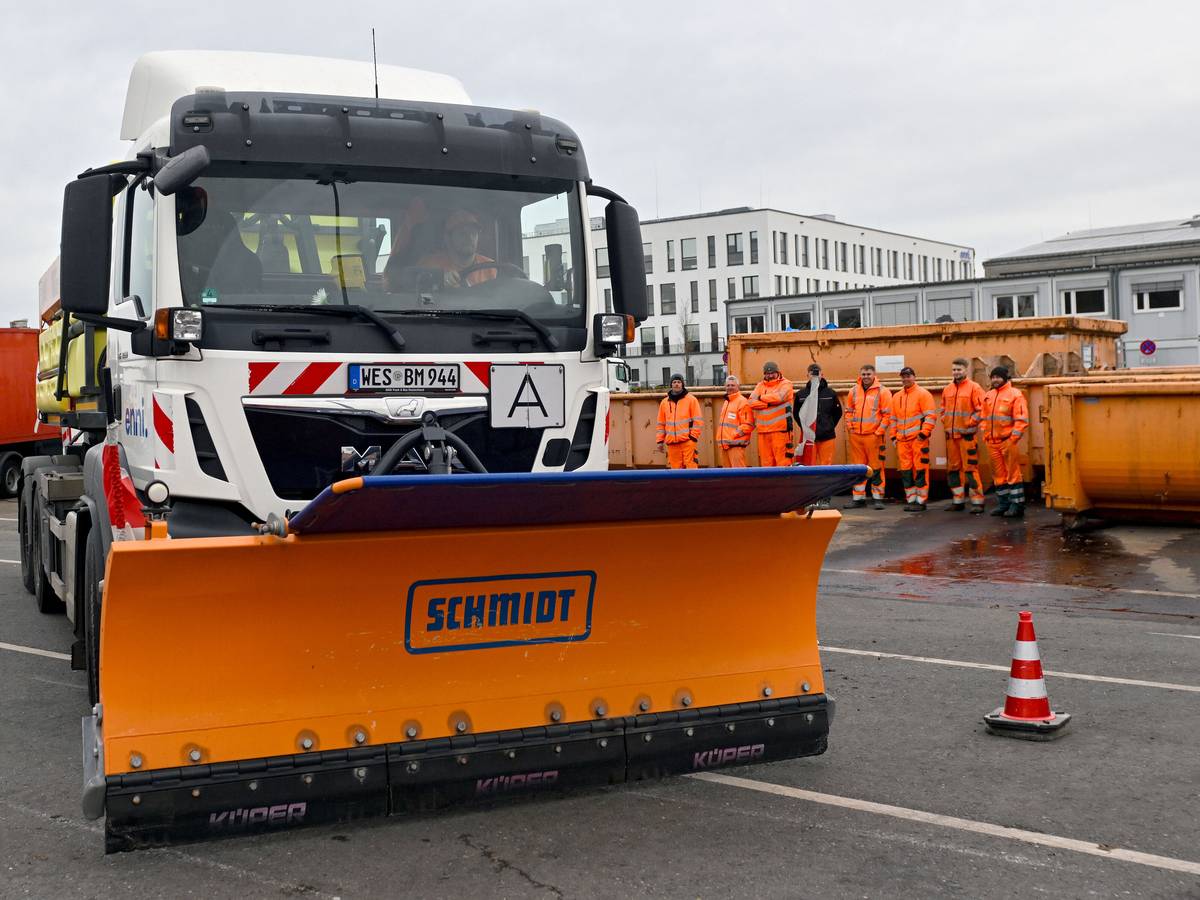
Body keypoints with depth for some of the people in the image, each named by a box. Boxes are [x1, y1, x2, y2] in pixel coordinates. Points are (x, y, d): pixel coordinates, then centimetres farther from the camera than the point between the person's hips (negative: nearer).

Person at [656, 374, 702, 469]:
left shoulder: (691, 399, 3)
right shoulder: (664, 402, 13)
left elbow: (697, 420, -1)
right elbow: (661, 423, 16)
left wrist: (693, 436, -8)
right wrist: (660, 440, 10)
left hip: (687, 440, -4)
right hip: (672, 442, 4)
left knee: (690, 465, -10)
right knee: (675, 467, 4)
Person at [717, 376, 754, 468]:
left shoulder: (742, 402, -8)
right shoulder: (726, 402, 21)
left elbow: (748, 425, -14)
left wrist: (734, 435, -17)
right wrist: (721, 438, 16)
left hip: (736, 444, -9)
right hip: (724, 445, 9)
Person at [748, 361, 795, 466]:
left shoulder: (785, 384, 4)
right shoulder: (760, 386, 17)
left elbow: (779, 397, -15)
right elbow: (752, 402, 1)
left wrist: (761, 398, -2)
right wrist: (769, 403, -11)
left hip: (780, 430, -4)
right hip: (763, 430, 5)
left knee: (782, 461, -8)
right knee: (766, 461, 5)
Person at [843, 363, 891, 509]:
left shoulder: (882, 392, -2)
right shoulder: (854, 391, 11)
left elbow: (887, 414, -5)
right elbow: (849, 411, 20)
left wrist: (879, 431, -11)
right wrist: (849, 426, 7)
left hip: (874, 436, -5)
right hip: (856, 436, 5)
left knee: (876, 468, -1)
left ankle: (878, 497, 6)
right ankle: (858, 498, 16)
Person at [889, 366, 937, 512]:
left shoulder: (923, 394, -2)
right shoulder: (896, 397, 17)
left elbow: (931, 415, -8)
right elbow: (893, 418, 23)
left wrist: (924, 433, -15)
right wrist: (894, 436, 16)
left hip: (918, 439, -6)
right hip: (902, 440, 6)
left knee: (920, 469, -5)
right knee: (906, 470, 6)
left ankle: (921, 500, -2)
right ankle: (911, 499, 13)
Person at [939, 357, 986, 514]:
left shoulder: (974, 388, -5)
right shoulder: (947, 389, 13)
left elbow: (981, 409, -10)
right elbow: (942, 409, 24)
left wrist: (970, 423, -13)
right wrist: (945, 422, 10)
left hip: (967, 435, -7)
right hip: (950, 435, 7)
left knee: (970, 468, -8)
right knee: (953, 468, 10)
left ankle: (977, 502, -5)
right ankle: (958, 501, 18)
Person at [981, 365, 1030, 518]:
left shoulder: (1015, 395, -5)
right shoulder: (988, 396, 15)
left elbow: (1022, 419, -10)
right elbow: (984, 417, 22)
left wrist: (1014, 438, -15)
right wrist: (986, 435, 12)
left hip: (1008, 441, -7)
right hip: (992, 442, 7)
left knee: (1013, 473, -4)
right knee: (998, 474, 11)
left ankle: (1017, 505, 0)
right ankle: (1003, 504, 19)